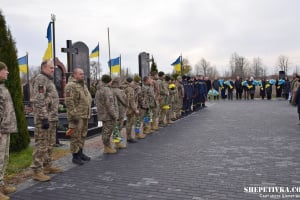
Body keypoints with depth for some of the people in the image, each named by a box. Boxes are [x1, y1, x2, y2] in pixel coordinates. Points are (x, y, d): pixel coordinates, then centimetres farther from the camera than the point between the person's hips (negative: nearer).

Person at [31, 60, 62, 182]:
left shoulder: (48, 80, 19)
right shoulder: (40, 79, -12)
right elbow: (39, 101, -20)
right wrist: (44, 118, -24)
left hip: (52, 118, 10)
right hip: (44, 118, -10)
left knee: (50, 144, 16)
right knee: (41, 145, -6)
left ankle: (47, 165, 26)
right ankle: (37, 171, 0)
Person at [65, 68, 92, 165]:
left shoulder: (83, 85, 18)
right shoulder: (71, 85, -11)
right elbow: (69, 101, -19)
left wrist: (88, 113, 21)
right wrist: (73, 115, -21)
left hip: (85, 115, 9)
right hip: (77, 116, -9)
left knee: (83, 135, 15)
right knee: (76, 136, -3)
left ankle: (80, 153, 26)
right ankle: (75, 156, 5)